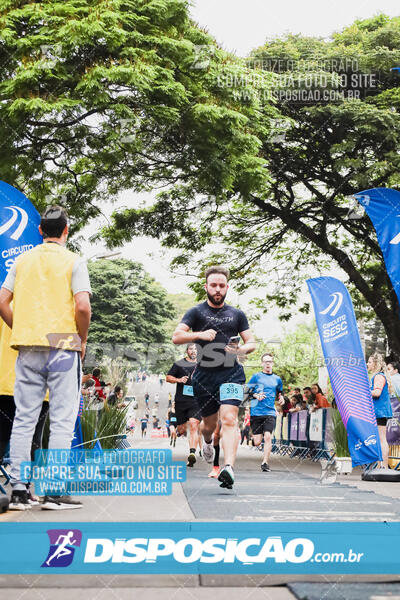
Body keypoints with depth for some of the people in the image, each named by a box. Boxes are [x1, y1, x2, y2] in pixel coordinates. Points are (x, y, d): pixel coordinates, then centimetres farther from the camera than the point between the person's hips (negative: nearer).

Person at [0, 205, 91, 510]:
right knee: (62, 420, 0)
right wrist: (82, 340, 0)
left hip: (27, 348, 4)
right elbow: (83, 306, -14)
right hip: (62, 347, -4)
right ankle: (55, 491, -1)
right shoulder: (73, 261, -3)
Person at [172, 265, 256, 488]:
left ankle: (229, 468, -29)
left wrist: (242, 349, -9)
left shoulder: (237, 314, 13)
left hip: (231, 373, 0)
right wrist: (200, 334, -18)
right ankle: (208, 441, 49)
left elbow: (252, 342, 13)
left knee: (229, 419, -19)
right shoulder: (196, 312, 7)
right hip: (205, 375, 1)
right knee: (210, 423, 13)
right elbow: (176, 337, -2)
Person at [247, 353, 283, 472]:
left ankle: (265, 463, -7)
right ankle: (252, 436, 31)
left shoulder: (277, 379, 13)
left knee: (267, 437, -16)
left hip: (270, 412, 1)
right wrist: (256, 396, -11)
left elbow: (279, 394, 28)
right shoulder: (256, 376, 4)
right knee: (257, 442, -4)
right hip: (256, 412, -1)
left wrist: (280, 397, 8)